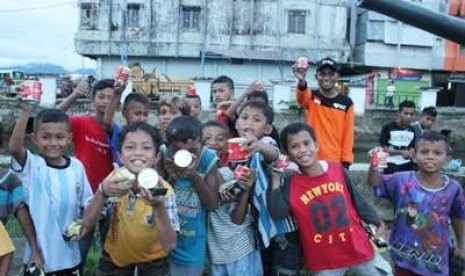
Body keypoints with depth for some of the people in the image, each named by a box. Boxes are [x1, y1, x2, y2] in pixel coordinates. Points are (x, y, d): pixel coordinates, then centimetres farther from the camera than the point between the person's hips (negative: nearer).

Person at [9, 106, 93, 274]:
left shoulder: (77, 166, -3)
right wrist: (25, 111, -41)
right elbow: (14, 147, -33)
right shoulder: (31, 165, -11)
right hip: (38, 256, -3)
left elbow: (86, 204, 6)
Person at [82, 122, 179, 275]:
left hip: (153, 260, -1)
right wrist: (102, 192, -36)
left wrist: (158, 206, -44)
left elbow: (169, 245, -28)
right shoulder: (115, 180, -17)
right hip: (115, 255, 2)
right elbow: (88, 223, -19)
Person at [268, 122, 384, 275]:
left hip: (357, 248, 2)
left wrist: (376, 221, 15)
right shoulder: (291, 183, -11)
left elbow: (356, 199, 5)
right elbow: (277, 213, -23)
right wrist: (276, 179, -23)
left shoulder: (337, 169, -7)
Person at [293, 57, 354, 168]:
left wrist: (346, 161, -4)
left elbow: (348, 135, 1)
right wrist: (301, 81, -49)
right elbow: (301, 96, -26)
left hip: (336, 161, 0)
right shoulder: (311, 97, -1)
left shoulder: (346, 103, 1)